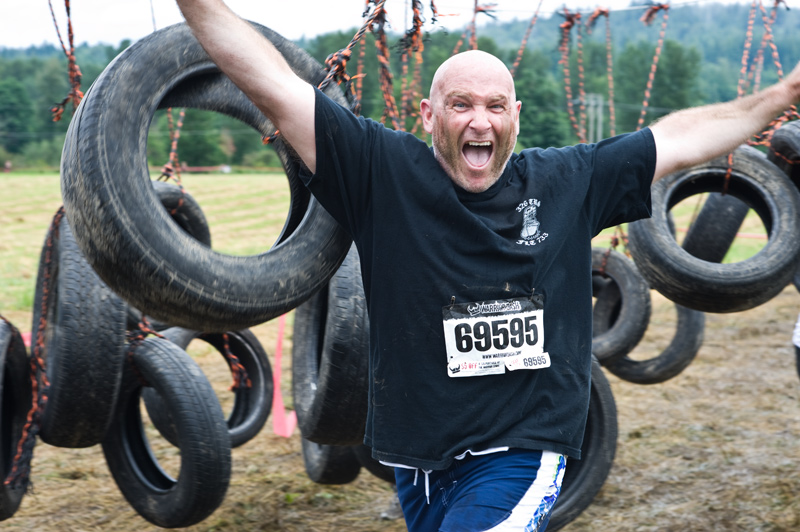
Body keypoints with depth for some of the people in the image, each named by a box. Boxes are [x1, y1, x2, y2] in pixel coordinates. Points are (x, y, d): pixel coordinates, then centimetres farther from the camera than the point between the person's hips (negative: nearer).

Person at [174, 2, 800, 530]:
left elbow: (679, 138, 13)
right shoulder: (383, 172, -4)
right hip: (418, 460, 1)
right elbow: (274, 86, -7)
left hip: (522, 454, -1)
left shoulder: (568, 181, 3)